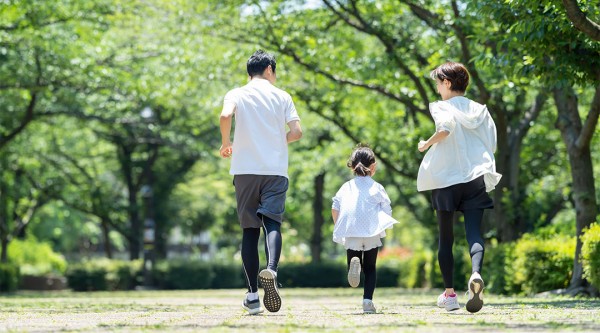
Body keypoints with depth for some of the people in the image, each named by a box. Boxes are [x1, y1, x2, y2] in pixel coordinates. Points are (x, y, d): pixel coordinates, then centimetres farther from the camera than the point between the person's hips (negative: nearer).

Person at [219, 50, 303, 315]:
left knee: (249, 230, 5)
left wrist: (227, 143, 3)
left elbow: (225, 116, -14)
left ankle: (252, 294, 0)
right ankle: (271, 269, -38)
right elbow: (296, 132, 0)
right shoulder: (282, 96, 9)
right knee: (272, 223, -8)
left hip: (245, 171, 1)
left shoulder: (237, 94, 8)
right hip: (276, 170, -1)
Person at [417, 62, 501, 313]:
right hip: (477, 179, 3)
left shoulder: (442, 107, -2)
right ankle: (476, 274, -36)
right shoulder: (480, 110, 12)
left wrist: (427, 144, -9)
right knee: (474, 232, -7)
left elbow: (447, 125, -24)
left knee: (446, 238, 8)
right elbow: (491, 145, 11)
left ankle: (449, 293, 11)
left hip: (446, 179, -3)